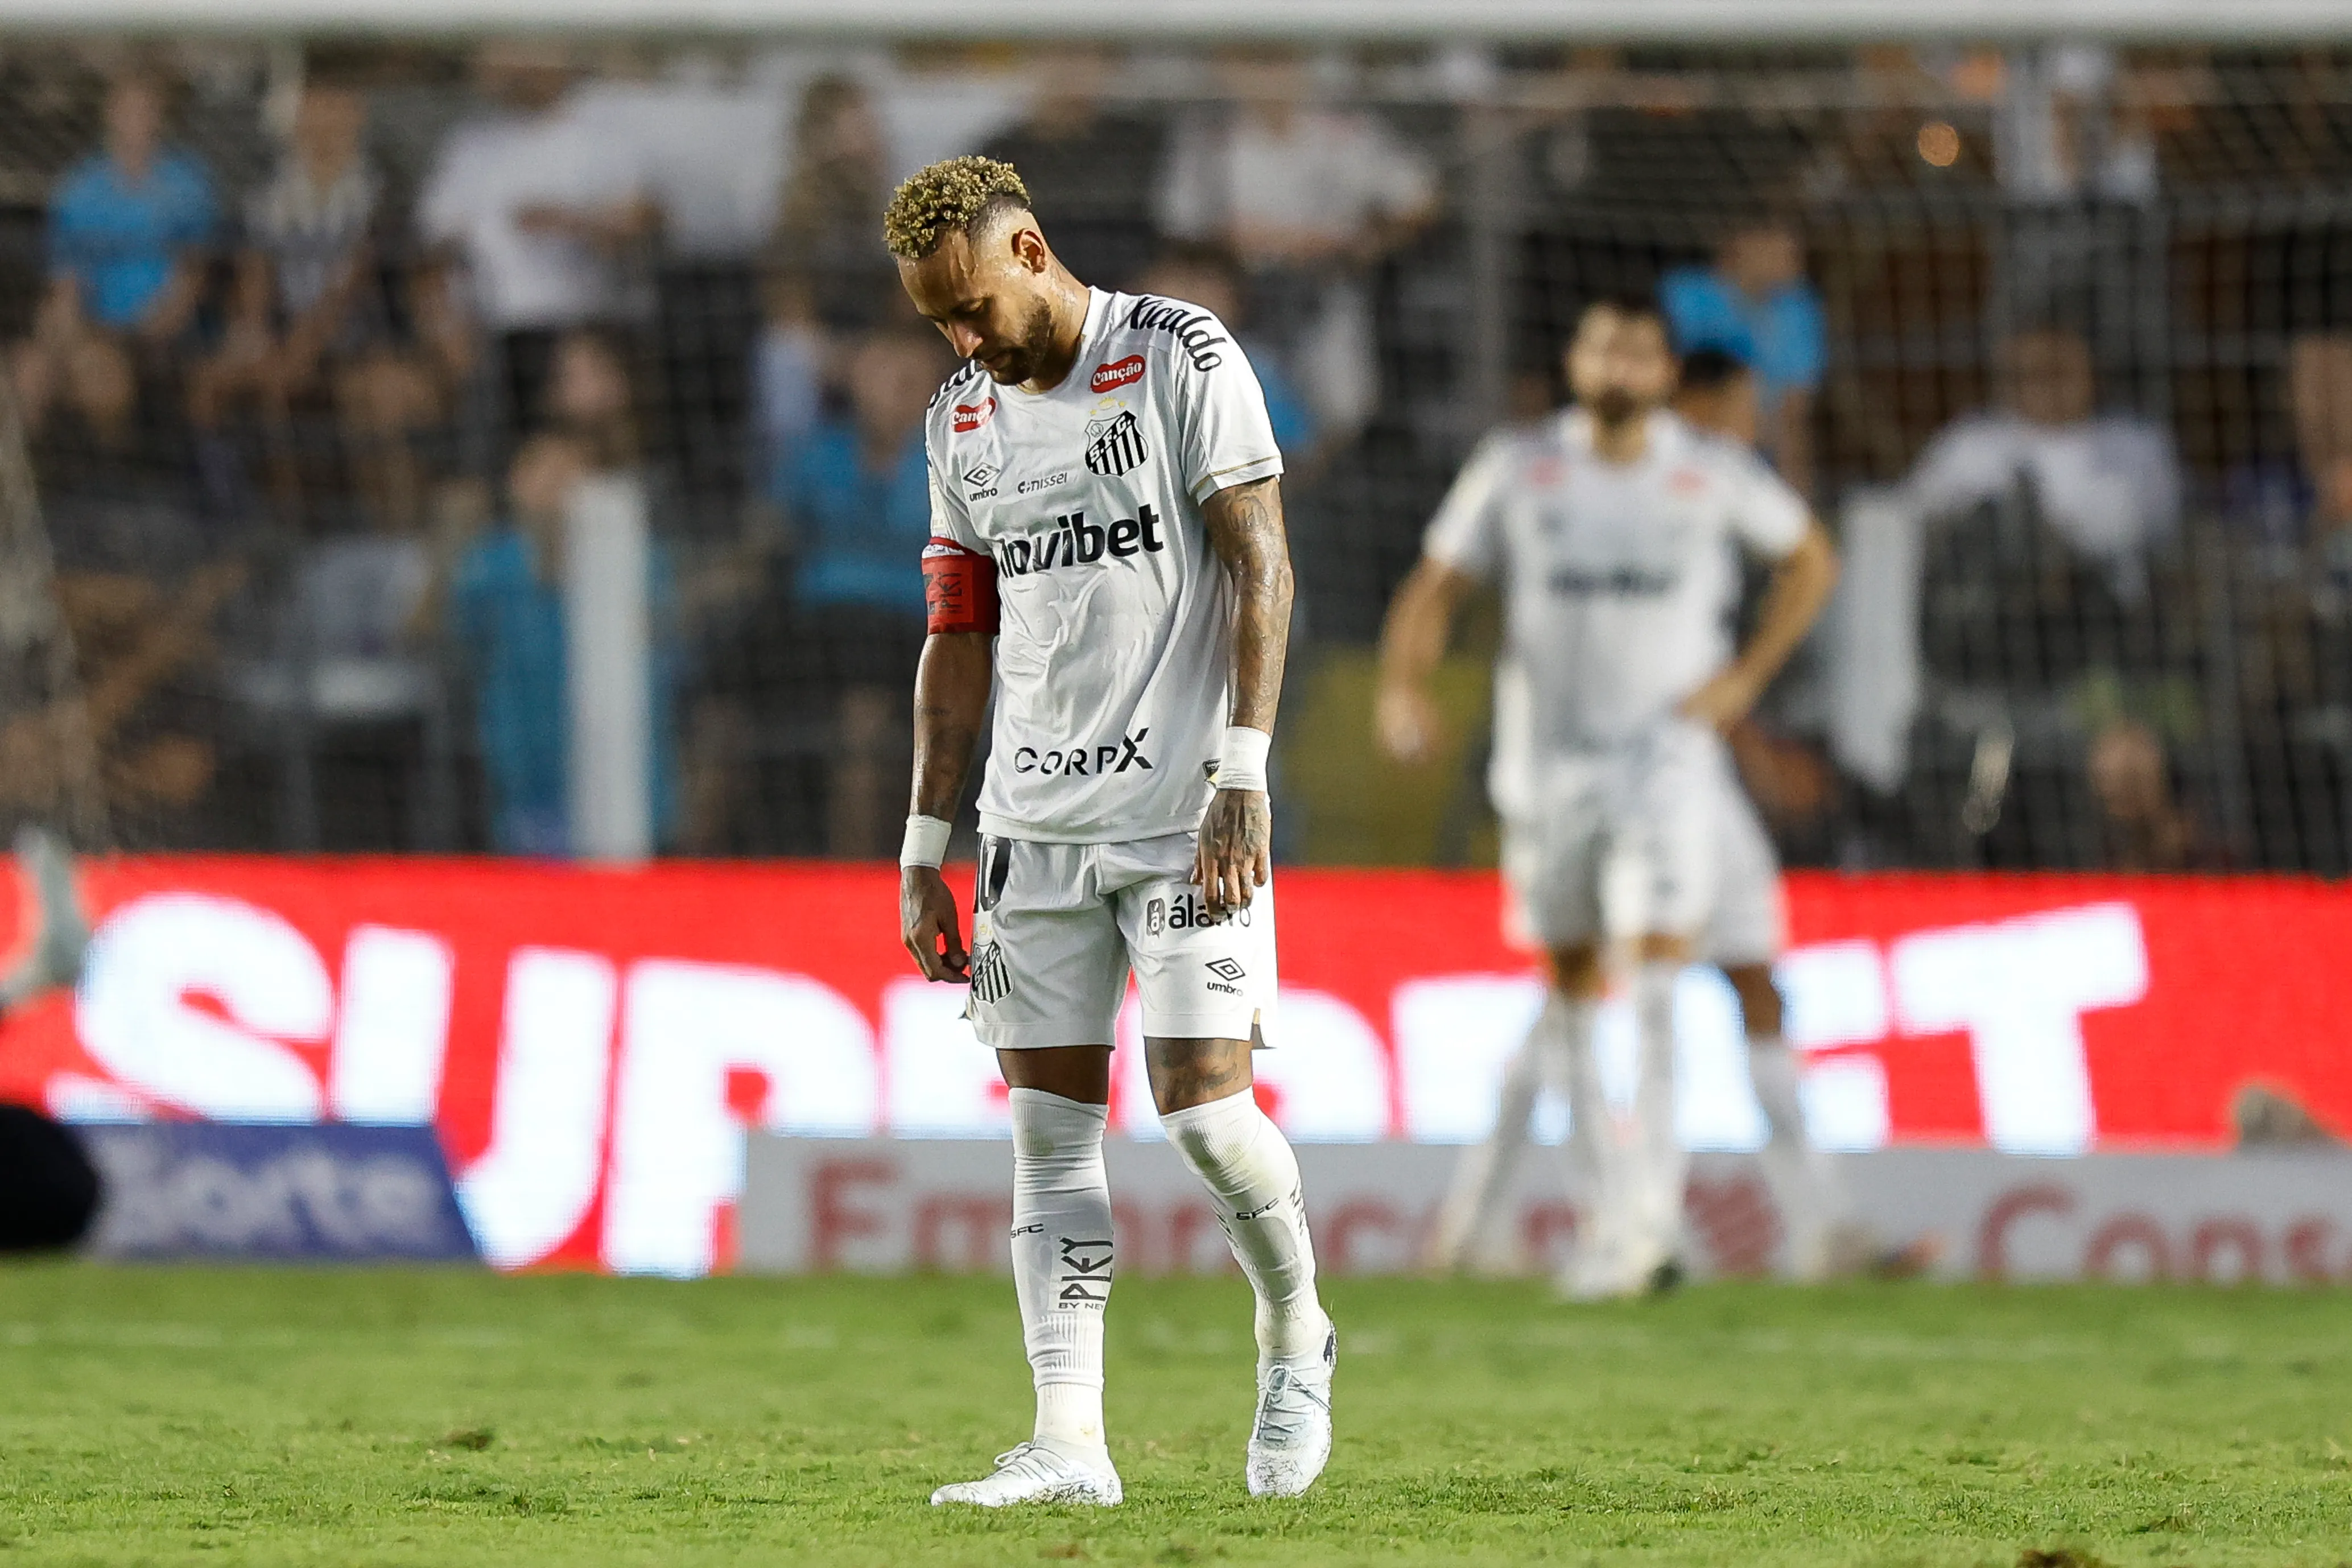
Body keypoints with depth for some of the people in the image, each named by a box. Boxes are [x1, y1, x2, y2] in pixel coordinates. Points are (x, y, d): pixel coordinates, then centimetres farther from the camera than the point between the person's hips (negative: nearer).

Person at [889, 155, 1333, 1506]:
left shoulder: (1181, 357, -6)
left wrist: (1244, 779, -17)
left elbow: (1260, 570, -9)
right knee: (1050, 1128, 0)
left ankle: (1296, 1341, 16)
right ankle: (1070, 1444, 0)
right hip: (1036, 820, 6)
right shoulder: (966, 418, 13)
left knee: (1205, 1106, -11)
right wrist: (925, 851, 13)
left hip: (1182, 805, -6)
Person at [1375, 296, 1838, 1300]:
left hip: (1667, 748, -2)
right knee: (1571, 979, 5)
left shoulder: (1713, 476, 1)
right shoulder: (1517, 469, 2)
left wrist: (1746, 676, 5)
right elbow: (1435, 586, 5)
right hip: (1546, 754, 2)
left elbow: (1810, 558, 16)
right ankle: (1617, 1209, 17)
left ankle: (1646, 1202, -21)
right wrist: (1404, 685, -13)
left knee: (1664, 950, -19)